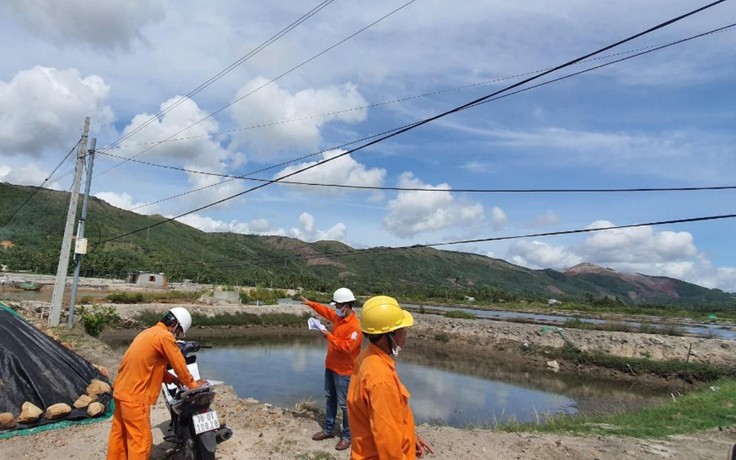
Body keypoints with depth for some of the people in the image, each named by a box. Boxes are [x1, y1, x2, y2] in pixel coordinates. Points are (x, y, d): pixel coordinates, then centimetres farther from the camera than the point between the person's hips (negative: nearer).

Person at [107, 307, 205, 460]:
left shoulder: (150, 332, 14)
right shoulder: (165, 336, -16)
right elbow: (179, 364, -10)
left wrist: (171, 378, 18)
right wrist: (192, 384, 3)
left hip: (122, 391, 10)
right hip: (135, 396, -10)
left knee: (119, 434, 20)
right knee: (141, 440, -3)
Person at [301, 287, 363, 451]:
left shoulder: (355, 326, -25)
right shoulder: (338, 317, 3)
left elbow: (346, 347, -30)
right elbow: (326, 311, 22)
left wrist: (329, 336, -26)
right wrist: (310, 303, 24)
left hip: (343, 371, -9)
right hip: (331, 366, 9)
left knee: (344, 404, 1)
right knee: (330, 399, 19)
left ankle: (347, 436, 15)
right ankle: (329, 429, 33)